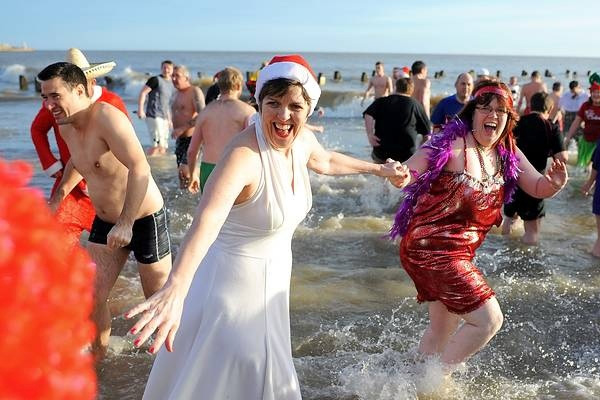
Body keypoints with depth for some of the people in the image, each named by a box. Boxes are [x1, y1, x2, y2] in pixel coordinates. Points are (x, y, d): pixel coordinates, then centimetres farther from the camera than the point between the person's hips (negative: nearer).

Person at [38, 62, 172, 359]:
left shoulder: (106, 117, -25)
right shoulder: (66, 126, 2)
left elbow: (140, 169, -35)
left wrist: (125, 223, -38)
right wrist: (59, 194, 20)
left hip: (145, 220, -7)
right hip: (105, 222, 7)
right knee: (91, 296, 6)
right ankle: (96, 357, 27)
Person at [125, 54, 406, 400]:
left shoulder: (303, 140, -6)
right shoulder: (244, 154, -31)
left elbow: (326, 161, 20)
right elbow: (208, 219, -49)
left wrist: (378, 169, 32)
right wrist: (175, 289, -64)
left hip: (274, 276, 8)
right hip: (234, 280, -7)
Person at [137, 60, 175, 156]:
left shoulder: (171, 85, 19)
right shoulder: (156, 80, -4)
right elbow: (143, 93, -10)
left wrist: (169, 119, 25)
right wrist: (140, 109, -21)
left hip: (164, 118, 8)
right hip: (154, 116, -8)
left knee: (163, 147, 8)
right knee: (157, 145, -16)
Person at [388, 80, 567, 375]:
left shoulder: (507, 153, 5)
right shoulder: (453, 144, -18)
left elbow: (538, 188, 8)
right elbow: (408, 175, -19)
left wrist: (554, 183, -14)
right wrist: (399, 176, -43)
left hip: (459, 252, 9)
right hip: (431, 248, -9)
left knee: (443, 331, 22)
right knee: (489, 319, -11)